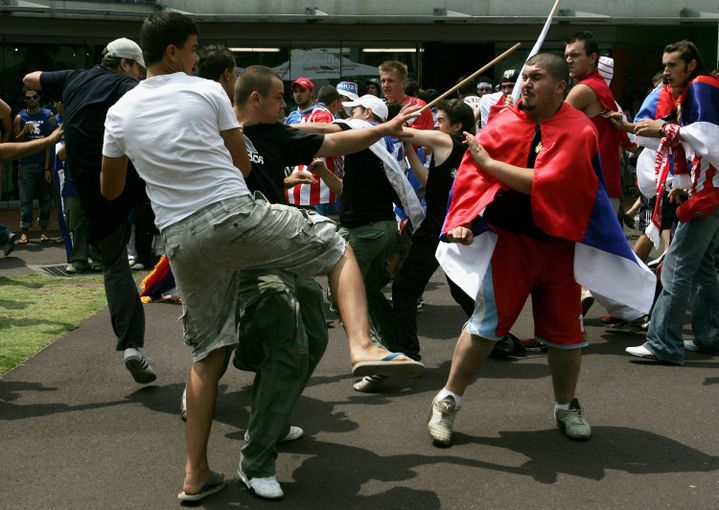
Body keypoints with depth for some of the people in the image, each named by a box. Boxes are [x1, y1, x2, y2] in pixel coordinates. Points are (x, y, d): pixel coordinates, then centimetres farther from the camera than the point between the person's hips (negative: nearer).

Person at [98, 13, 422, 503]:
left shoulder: (120, 113, 10)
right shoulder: (207, 91, 2)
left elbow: (110, 190, 21)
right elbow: (244, 165, 9)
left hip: (182, 239, 4)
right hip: (236, 215, -4)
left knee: (208, 352, 14)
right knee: (337, 246, 12)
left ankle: (197, 476, 15)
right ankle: (363, 346, -10)